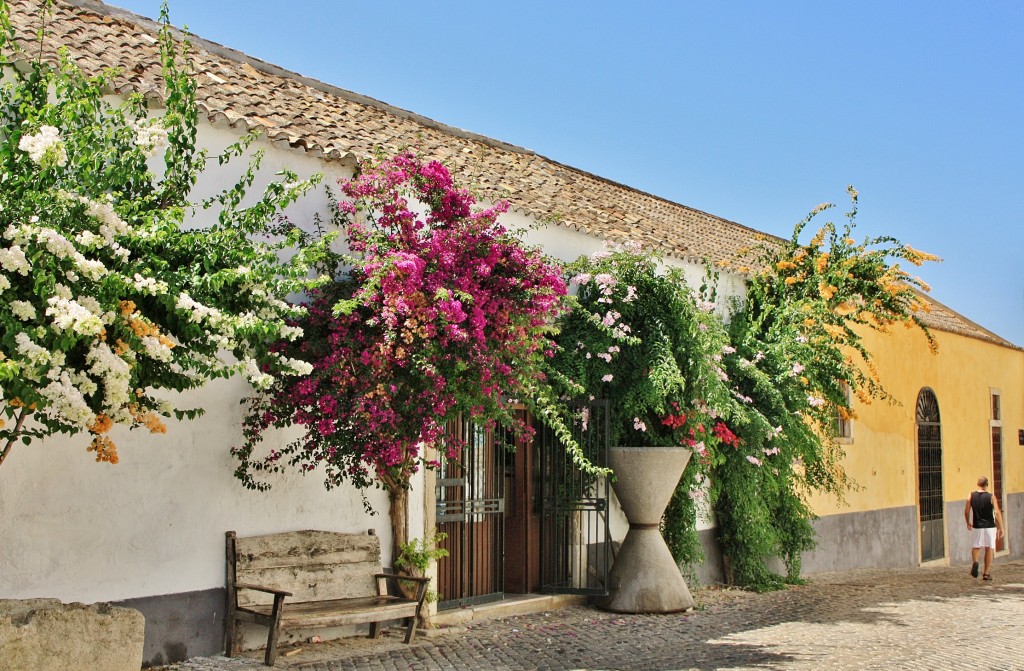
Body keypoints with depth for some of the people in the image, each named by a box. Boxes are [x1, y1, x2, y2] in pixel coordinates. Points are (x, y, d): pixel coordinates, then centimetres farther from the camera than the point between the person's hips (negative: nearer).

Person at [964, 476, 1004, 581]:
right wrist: (1000, 528, -7)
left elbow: (966, 511, 1)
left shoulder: (971, 496, -1)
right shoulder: (991, 497, -6)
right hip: (989, 527, -1)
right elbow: (997, 513, -12)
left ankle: (975, 562, -18)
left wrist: (968, 523, 18)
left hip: (977, 527, 1)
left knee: (976, 547, 13)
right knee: (989, 549, 9)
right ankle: (986, 573, 11)